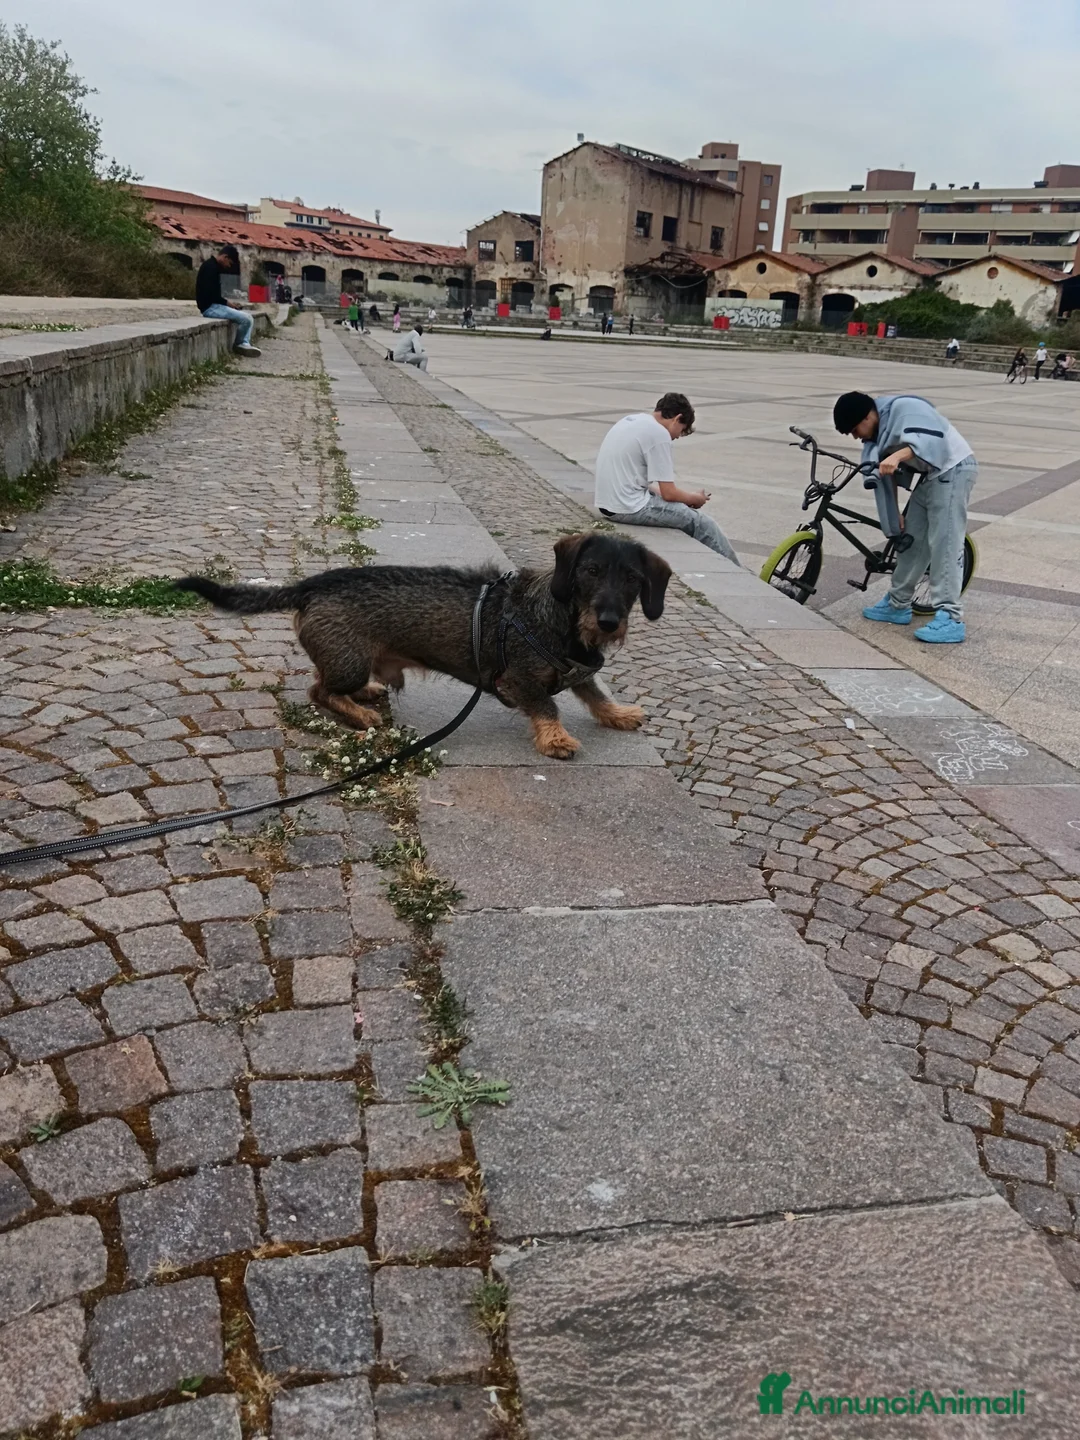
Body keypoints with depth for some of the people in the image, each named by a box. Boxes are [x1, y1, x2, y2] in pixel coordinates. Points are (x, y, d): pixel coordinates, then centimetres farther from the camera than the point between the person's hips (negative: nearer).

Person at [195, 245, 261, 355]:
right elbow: (210, 293, -23)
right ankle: (239, 344, 5)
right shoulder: (210, 267, -16)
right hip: (210, 307, -11)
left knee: (246, 315, 15)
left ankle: (245, 344, 1)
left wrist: (225, 303, 5)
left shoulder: (213, 266, 17)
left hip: (213, 305, 11)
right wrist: (226, 303, -11)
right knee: (246, 319, -18)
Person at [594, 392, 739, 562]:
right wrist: (696, 498, 8)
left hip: (610, 502, 10)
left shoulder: (631, 421, 13)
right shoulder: (659, 433, -14)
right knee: (702, 522, 1)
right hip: (630, 508, -10)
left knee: (683, 507, 23)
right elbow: (669, 493, -13)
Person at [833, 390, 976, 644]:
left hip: (952, 470, -9)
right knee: (912, 539, 11)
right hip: (931, 475, 9)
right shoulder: (879, 429, 8)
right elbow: (889, 476, 11)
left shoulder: (903, 408, -19)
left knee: (943, 545, -14)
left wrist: (897, 456, -47)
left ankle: (950, 619, -16)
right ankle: (897, 604, 21)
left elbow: (930, 438, -35)